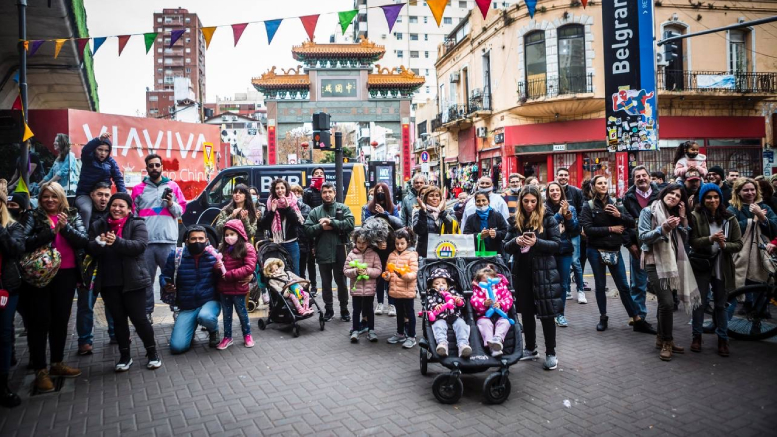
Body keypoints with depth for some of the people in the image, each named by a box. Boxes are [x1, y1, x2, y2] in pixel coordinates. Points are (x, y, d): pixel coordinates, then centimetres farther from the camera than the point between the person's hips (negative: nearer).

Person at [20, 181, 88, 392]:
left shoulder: (73, 215, 9)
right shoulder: (33, 216, 2)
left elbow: (83, 241, -2)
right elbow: (23, 242, -12)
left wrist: (65, 227, -14)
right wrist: (51, 232, -18)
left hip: (66, 275, 3)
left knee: (61, 320, 11)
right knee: (40, 321, -1)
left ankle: (57, 363, 25)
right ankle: (40, 371, 6)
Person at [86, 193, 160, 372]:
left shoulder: (137, 224, -1)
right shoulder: (98, 225, 10)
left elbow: (139, 245, -16)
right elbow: (90, 249, 1)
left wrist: (117, 241, -31)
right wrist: (100, 243, -21)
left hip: (132, 281, -3)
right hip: (108, 282, 4)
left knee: (139, 318, -1)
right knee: (118, 319, 11)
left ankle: (152, 352, 16)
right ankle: (124, 355, 23)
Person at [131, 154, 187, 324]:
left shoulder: (173, 186, 10)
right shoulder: (138, 189, 12)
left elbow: (181, 210, 10)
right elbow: (132, 214, 10)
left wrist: (171, 204, -10)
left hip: (168, 241, -1)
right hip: (145, 241, 1)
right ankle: (146, 312, 14)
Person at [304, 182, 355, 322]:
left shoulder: (343, 208, 2)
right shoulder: (315, 211, 6)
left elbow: (350, 224, -13)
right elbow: (307, 230, -2)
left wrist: (331, 222, -15)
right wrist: (321, 227, -16)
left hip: (339, 252, -2)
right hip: (322, 252, 2)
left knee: (341, 281, 9)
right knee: (326, 283, 12)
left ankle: (344, 309, 22)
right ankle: (329, 309, 25)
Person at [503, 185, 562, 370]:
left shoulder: (547, 218, -2)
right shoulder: (515, 220, 7)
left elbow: (556, 244, -5)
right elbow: (506, 247, 7)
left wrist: (537, 242, -21)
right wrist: (516, 242, -15)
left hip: (544, 271, -4)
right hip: (522, 271, 4)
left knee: (547, 313, 0)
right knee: (526, 312, 12)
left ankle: (551, 353, 10)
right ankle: (530, 348, 27)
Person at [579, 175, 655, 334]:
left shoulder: (616, 204, 6)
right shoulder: (588, 206, -4)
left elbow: (632, 223, 2)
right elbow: (588, 229, -15)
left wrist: (619, 215, -15)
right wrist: (610, 228, -14)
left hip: (615, 250, 2)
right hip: (596, 251, -2)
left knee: (623, 286, 4)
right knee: (600, 285, 8)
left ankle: (638, 320, 9)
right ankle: (603, 317, 22)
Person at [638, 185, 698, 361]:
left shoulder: (675, 215, 17)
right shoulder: (648, 211, -2)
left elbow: (685, 240, 9)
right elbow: (643, 237, -12)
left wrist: (683, 219, 2)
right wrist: (664, 228, -23)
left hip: (671, 262, 6)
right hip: (655, 262, -6)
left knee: (664, 302, 7)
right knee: (667, 302, -14)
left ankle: (662, 339, 20)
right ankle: (667, 342, -1)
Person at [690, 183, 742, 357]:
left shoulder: (729, 218, -2)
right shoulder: (695, 217, -8)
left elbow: (738, 244, -2)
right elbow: (692, 242, -12)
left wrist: (724, 245, -21)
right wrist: (710, 239, -28)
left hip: (722, 267, 2)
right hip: (701, 265, -2)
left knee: (721, 304, 11)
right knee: (700, 302, 10)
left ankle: (723, 339, 24)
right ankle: (697, 336, 25)